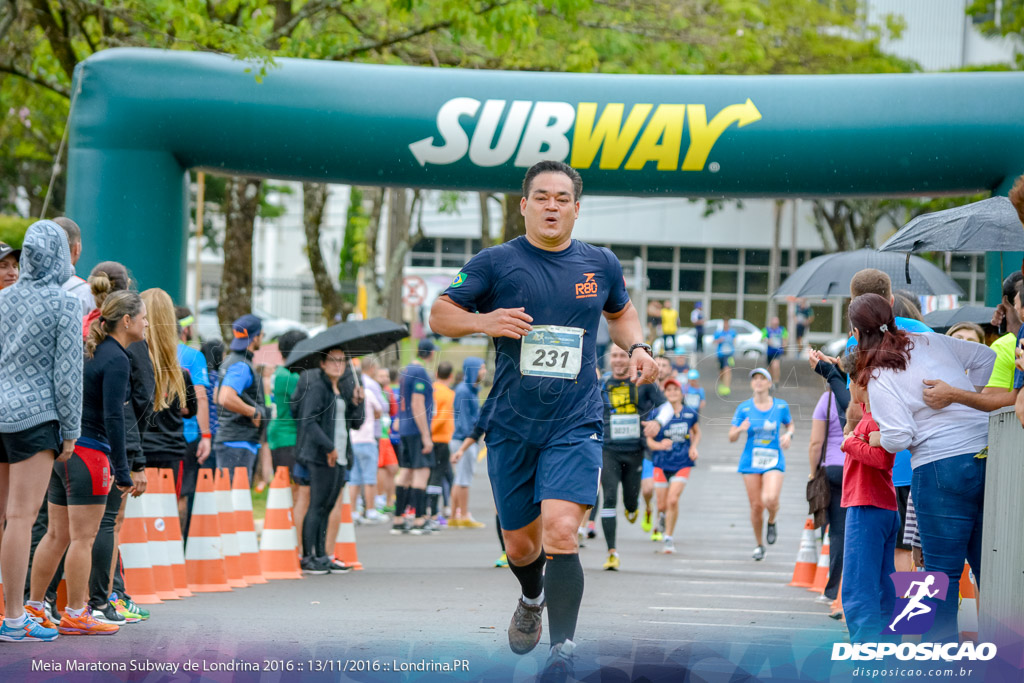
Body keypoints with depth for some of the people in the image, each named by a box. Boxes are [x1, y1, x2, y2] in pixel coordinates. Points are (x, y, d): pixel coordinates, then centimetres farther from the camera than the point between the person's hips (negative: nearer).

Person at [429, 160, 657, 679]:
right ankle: (532, 599, 47)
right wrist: (484, 321, -17)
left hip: (576, 425, -1)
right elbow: (439, 314, 3)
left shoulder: (600, 265, 6)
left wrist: (637, 348, 7)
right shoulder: (496, 262, -1)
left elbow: (620, 311, 26)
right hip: (511, 425, 1)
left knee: (560, 531, -20)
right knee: (520, 543, 12)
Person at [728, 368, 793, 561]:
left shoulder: (781, 406, 2)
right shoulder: (744, 408, 1)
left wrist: (788, 435, -2)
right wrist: (740, 429, -20)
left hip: (774, 461, -1)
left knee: (770, 499, -23)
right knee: (756, 505, 1)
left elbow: (790, 424, 21)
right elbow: (731, 437, 2)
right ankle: (759, 544, 21)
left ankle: (772, 523, 12)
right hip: (751, 462, 1)